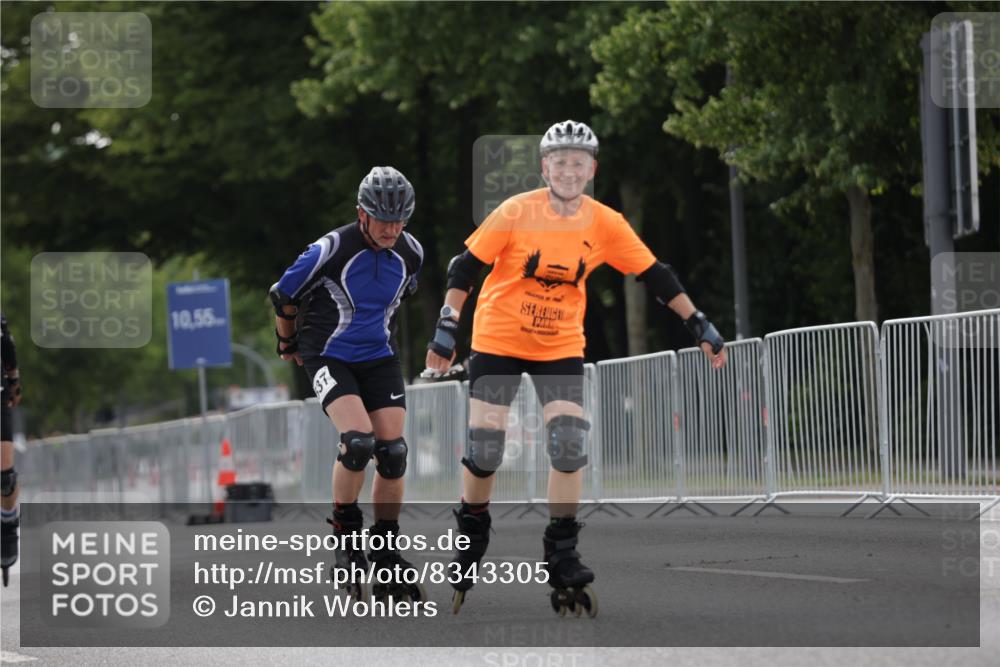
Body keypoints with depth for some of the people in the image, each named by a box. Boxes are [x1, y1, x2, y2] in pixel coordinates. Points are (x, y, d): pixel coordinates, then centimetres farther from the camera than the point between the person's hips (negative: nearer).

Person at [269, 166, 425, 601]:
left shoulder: (410, 254, -3)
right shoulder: (332, 250, -19)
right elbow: (283, 295, -5)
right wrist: (288, 345, 10)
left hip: (379, 359, 5)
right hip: (329, 359, -5)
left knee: (392, 452, -5)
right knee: (358, 440, -25)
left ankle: (386, 554, 9)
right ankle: (345, 532, -5)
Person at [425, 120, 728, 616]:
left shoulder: (605, 224, -7)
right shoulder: (516, 213, -14)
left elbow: (654, 274, 0)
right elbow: (466, 266, -7)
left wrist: (698, 325, -1)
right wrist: (446, 328, -11)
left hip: (561, 347, 2)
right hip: (498, 340, -2)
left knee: (569, 441, -14)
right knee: (483, 446, -5)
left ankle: (562, 557, -5)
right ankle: (470, 538, 20)